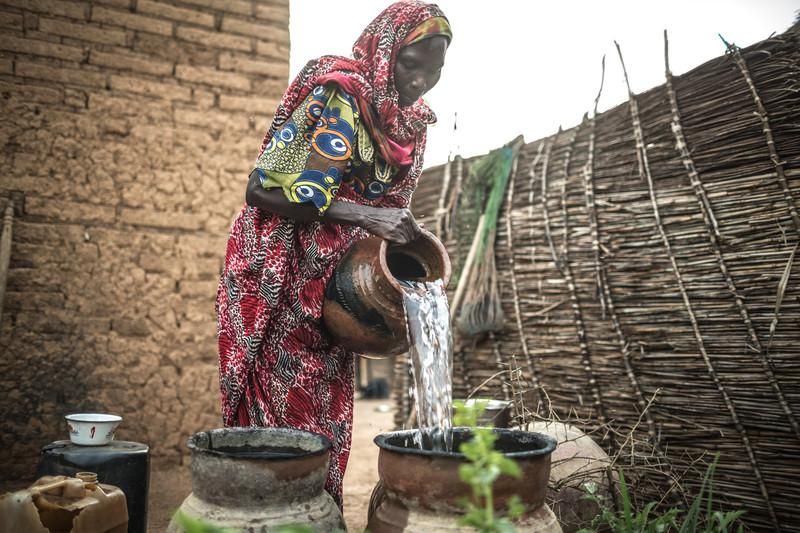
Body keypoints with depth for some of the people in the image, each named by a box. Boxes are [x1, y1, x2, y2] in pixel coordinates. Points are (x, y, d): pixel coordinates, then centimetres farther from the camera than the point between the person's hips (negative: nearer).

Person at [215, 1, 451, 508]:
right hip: (281, 276, -7)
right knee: (286, 410, 0)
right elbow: (264, 189, -21)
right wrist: (364, 217, -26)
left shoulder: (408, 120, 6)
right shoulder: (338, 97, -17)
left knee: (327, 410, 13)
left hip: (334, 285, 7)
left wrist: (405, 235, -3)